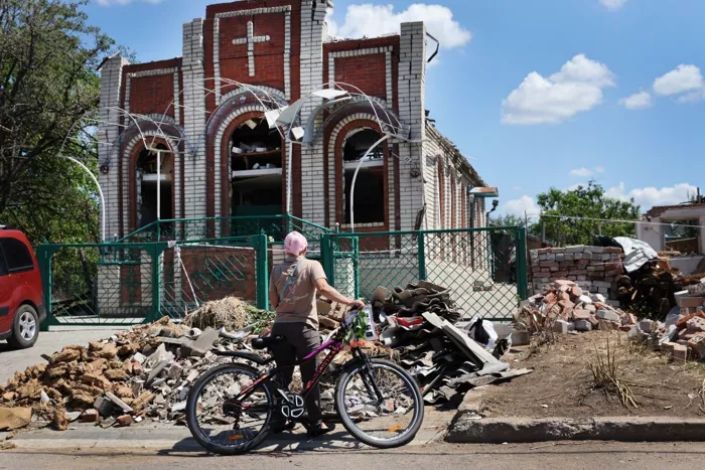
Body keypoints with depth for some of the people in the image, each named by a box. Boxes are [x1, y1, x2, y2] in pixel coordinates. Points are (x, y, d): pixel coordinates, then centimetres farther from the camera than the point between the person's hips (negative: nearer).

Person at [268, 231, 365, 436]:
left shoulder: (277, 270, 10)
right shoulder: (311, 265, -2)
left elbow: (273, 301, 8)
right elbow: (324, 288, -19)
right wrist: (349, 302, -20)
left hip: (281, 327, 4)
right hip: (304, 327, -4)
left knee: (283, 376, 13)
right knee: (310, 377, 3)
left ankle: (278, 421, 17)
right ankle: (316, 423, 5)